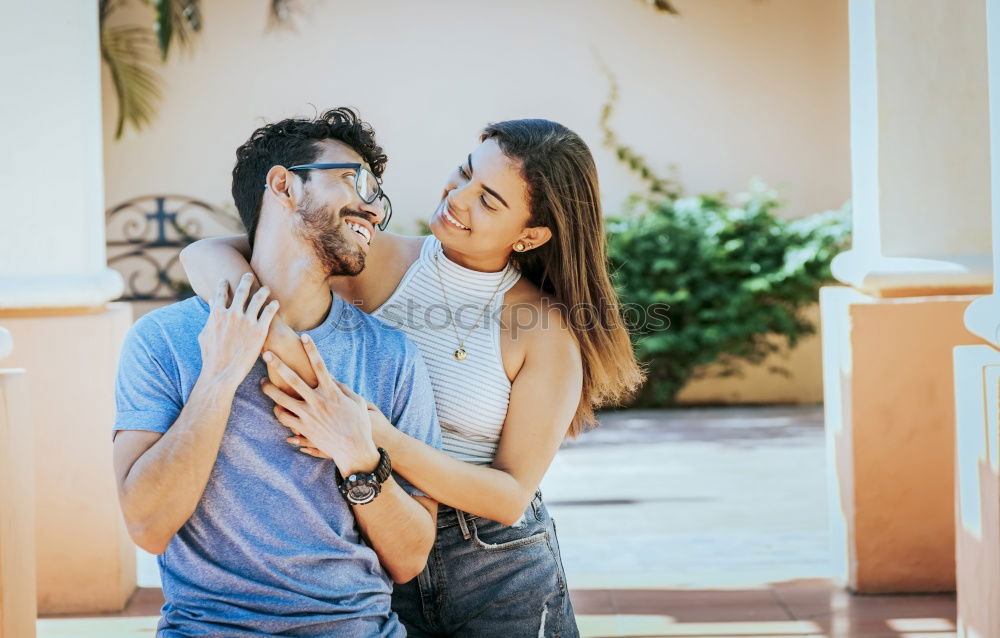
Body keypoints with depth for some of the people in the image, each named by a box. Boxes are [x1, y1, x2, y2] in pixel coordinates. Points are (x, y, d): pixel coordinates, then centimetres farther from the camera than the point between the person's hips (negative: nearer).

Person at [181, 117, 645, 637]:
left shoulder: (551, 331, -11)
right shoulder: (378, 260, -8)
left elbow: (511, 495, -13)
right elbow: (206, 255, -15)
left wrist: (387, 442, -28)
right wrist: (277, 340, -33)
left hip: (501, 577, -1)